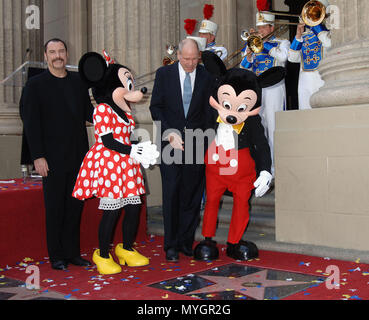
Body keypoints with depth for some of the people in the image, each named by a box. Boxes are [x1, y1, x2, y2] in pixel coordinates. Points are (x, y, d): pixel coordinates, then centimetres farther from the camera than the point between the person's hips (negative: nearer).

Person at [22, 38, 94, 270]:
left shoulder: (79, 81, 11)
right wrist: (38, 156, -12)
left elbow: (88, 113, 14)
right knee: (55, 208, 3)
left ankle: (72, 252, 22)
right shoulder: (35, 85, -2)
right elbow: (31, 123, -6)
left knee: (76, 204, 10)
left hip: (78, 155, 5)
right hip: (53, 158, -4)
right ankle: (57, 256, 14)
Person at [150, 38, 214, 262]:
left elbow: (208, 110, 7)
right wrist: (169, 133, -8)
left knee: (193, 194, 4)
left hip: (196, 141, 1)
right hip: (171, 140, -1)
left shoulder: (206, 77, 5)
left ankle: (186, 242, 15)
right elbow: (156, 107, 3)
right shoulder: (164, 74, 3)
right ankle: (171, 245, 7)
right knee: (171, 193, -2)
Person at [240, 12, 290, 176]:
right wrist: (249, 54, -6)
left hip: (274, 88, -4)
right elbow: (243, 69, 12)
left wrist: (263, 43, -8)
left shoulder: (282, 42, 9)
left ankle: (276, 167, -3)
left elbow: (283, 56, -14)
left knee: (274, 128, -7)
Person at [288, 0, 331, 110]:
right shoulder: (304, 36, 18)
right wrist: (298, 36, -2)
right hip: (305, 79, 4)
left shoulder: (328, 31, 7)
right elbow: (292, 58, 9)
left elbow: (329, 43, -18)